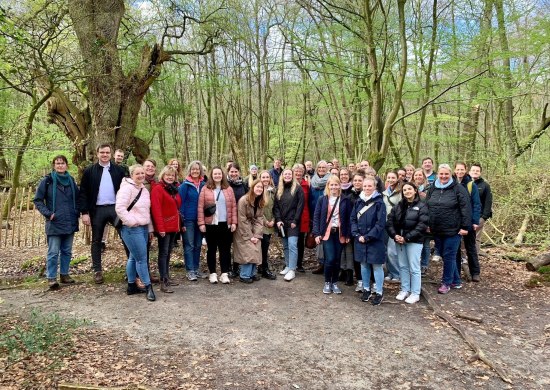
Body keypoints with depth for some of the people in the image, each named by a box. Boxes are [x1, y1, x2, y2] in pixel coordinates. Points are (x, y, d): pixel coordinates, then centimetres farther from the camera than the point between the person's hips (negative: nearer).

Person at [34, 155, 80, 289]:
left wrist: (77, 212, 6)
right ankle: (51, 278, 6)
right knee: (53, 252, -3)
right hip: (54, 223, -4)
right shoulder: (47, 181, -3)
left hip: (70, 223, 4)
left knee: (67, 251, 12)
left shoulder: (71, 181, 8)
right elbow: (37, 200, 0)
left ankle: (64, 274, 23)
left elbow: (78, 198, 19)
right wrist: (47, 213, -10)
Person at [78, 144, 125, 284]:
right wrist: (84, 212, -7)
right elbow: (83, 193, 1)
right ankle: (97, 271, 19)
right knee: (96, 241, 9)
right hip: (97, 210, 0)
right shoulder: (89, 171, 3)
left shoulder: (118, 170, 6)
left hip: (115, 208, 0)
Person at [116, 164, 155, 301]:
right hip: (132, 229, -8)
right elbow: (120, 208, -19)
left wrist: (150, 229, 19)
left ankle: (131, 286, 24)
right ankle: (148, 287, 5)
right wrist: (132, 222, -17)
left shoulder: (144, 190, 14)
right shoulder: (127, 188, -12)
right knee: (142, 259, -5)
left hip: (143, 228, 8)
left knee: (134, 257, 15)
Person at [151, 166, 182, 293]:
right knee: (163, 253, -5)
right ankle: (163, 282, -2)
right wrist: (160, 227, -22)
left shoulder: (174, 189, 14)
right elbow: (156, 209, -18)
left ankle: (167, 278, 23)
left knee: (168, 253, 14)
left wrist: (179, 224, 11)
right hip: (164, 227, -8)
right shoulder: (158, 189, -10)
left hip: (173, 227, 8)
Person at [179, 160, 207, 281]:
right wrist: (182, 221, -13)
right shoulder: (185, 185, -5)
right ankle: (190, 271, 6)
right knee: (189, 245, 0)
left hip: (200, 219, 4)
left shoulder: (203, 185, 7)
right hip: (188, 220, -4)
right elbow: (180, 203, -7)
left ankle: (196, 269, 21)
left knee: (198, 245, 11)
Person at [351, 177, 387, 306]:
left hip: (375, 240, -4)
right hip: (360, 239, 5)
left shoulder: (379, 203, -8)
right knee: (364, 265, 13)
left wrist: (367, 237, -16)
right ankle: (366, 289, 28)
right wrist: (357, 235, -7)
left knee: (377, 266, 2)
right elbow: (352, 219, 6)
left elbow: (380, 223, -13)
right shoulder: (358, 201, 7)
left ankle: (379, 293, 13)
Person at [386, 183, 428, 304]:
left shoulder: (422, 206, -4)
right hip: (399, 240, 5)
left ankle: (415, 293, 9)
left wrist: (407, 238, -16)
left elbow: (422, 225, -12)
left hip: (414, 241, -5)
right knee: (403, 266, 12)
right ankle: (405, 290, 23)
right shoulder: (398, 205, 11)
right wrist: (395, 235, -11)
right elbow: (390, 220, 5)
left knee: (414, 268, 0)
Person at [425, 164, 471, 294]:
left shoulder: (458, 189, -6)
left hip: (453, 230, -5)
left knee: (449, 256, 1)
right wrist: (427, 225, 9)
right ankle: (456, 280, 27)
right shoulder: (432, 189, 9)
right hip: (437, 230, 6)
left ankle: (447, 282, 15)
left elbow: (466, 209, -10)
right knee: (443, 255, 12)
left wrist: (465, 227, -14)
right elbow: (426, 207, 13)